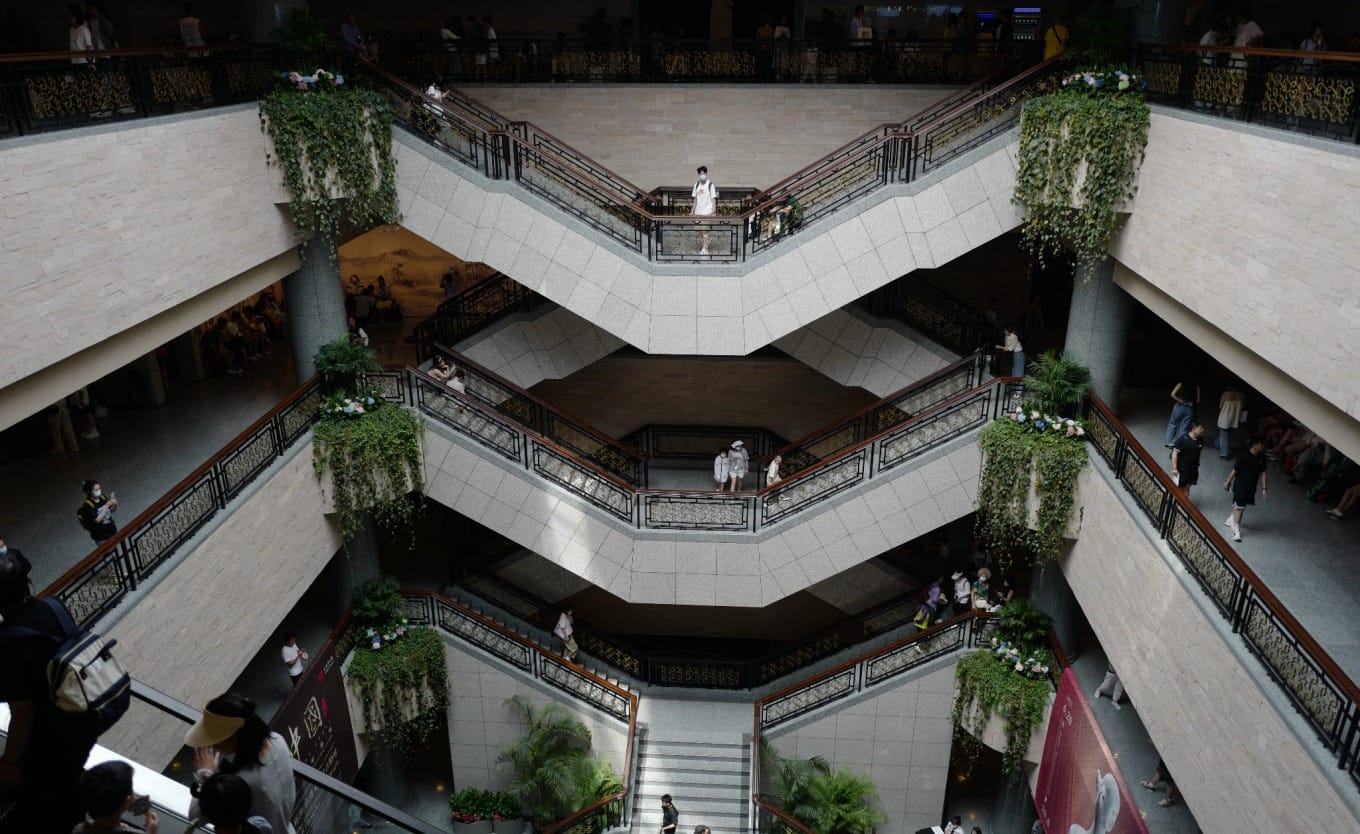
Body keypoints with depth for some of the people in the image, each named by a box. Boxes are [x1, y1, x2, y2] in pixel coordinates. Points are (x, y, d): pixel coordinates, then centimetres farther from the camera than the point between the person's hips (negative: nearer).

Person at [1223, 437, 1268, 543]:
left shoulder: (1262, 457, -4)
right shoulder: (1243, 456, -21)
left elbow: (1262, 473, 3)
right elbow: (1234, 470, -12)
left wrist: (1263, 488, 2)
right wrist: (1227, 482, -2)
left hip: (1251, 487, 6)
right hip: (1240, 485, -6)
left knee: (1243, 506, 18)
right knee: (1239, 507, -5)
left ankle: (1231, 520, 41)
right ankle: (1236, 530, 1)